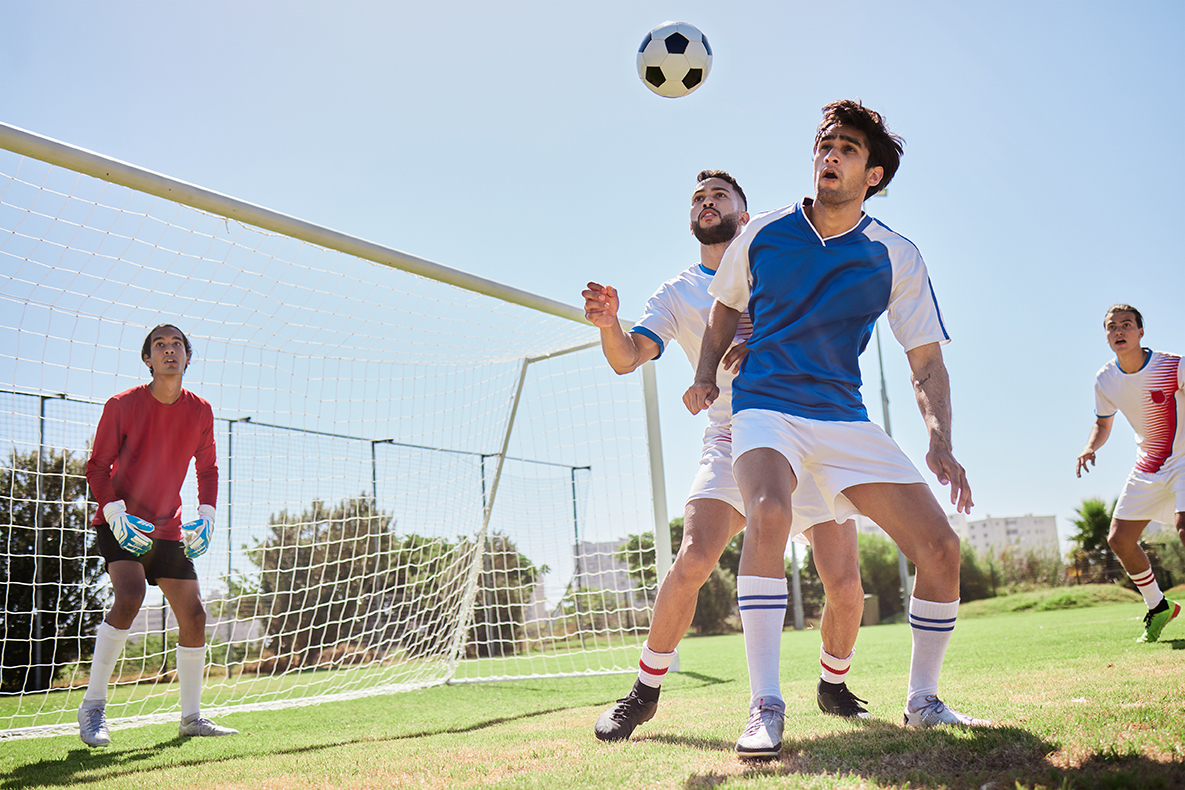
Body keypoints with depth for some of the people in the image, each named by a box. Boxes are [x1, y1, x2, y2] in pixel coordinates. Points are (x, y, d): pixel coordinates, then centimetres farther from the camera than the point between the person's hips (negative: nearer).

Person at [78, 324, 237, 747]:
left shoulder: (200, 411, 1)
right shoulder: (121, 406, -9)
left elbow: (207, 469, 13)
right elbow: (97, 467, -4)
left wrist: (206, 515, -2)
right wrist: (115, 513, -19)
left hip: (168, 529, 4)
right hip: (121, 523, -4)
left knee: (193, 616, 1)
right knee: (129, 596, -28)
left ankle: (191, 716, 16)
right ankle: (92, 706, -16)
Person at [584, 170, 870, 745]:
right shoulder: (677, 293, 11)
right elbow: (628, 358, -2)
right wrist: (608, 324, -24)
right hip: (731, 444, -1)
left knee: (845, 584, -7)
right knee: (693, 561, -23)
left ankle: (834, 686, 24)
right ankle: (644, 693, -4)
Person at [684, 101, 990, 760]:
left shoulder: (897, 258, 1)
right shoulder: (761, 235, 3)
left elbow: (927, 364, 2)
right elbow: (727, 308, 20)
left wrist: (941, 443, -14)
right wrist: (706, 376, 5)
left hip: (845, 417, 2)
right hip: (765, 406, -2)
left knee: (941, 546, -8)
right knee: (769, 512, -34)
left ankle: (923, 700, 14)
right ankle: (766, 706, -27)